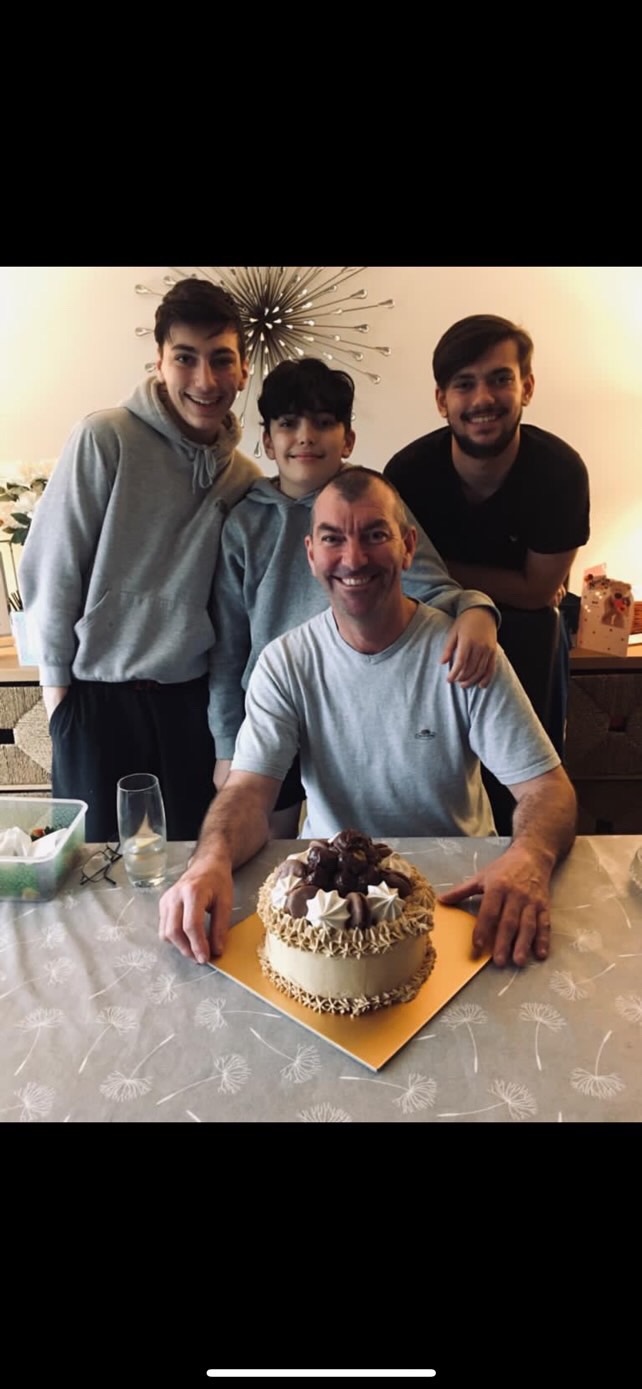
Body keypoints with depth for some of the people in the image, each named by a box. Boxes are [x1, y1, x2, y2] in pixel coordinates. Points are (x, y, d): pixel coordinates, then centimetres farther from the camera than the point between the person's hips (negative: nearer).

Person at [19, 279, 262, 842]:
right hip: (99, 698, -3)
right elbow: (51, 566, -7)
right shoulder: (106, 438, -10)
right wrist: (59, 680, -2)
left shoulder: (245, 478, 4)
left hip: (191, 700, 3)